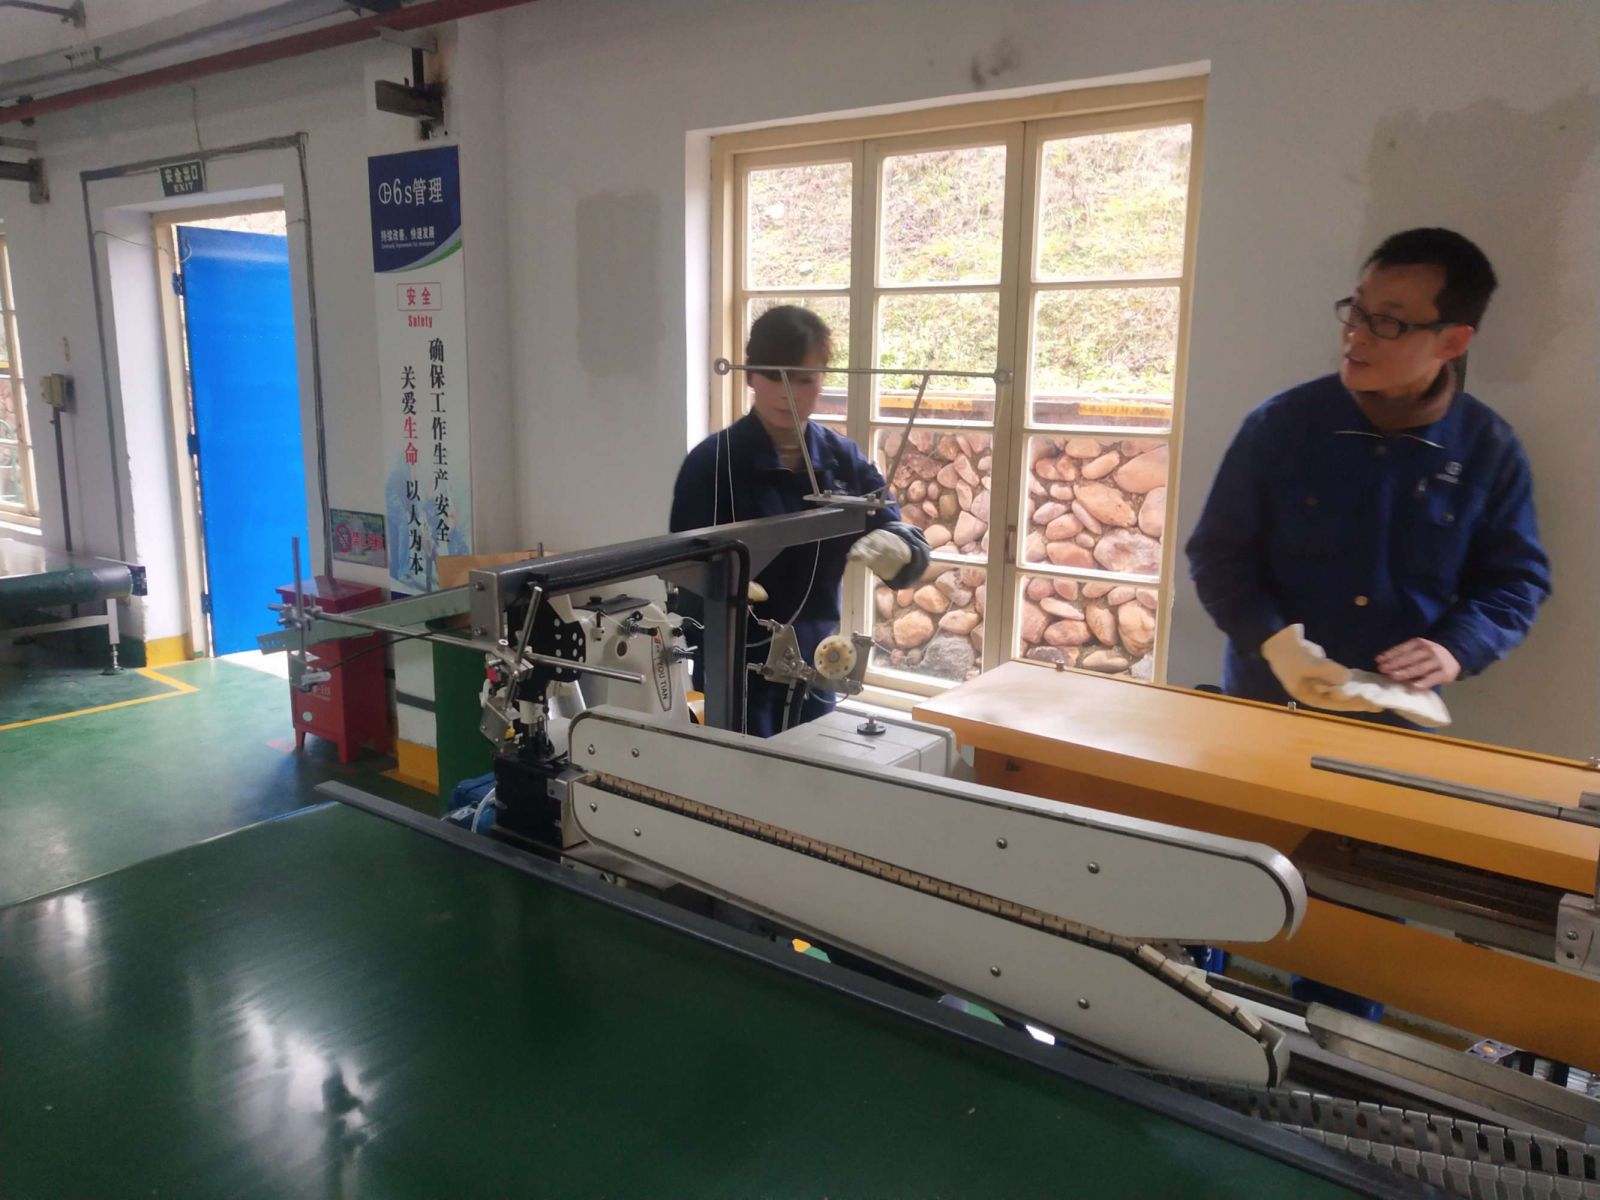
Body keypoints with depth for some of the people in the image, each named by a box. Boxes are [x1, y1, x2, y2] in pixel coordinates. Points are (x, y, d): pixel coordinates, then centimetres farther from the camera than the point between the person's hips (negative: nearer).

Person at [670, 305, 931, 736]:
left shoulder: (843, 458, 2)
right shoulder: (711, 462, -9)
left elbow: (913, 549, -5)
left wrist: (893, 547, -29)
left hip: (814, 676, 4)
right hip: (735, 677, -4)